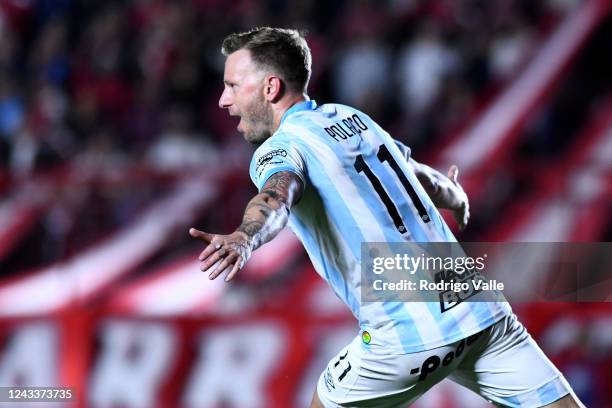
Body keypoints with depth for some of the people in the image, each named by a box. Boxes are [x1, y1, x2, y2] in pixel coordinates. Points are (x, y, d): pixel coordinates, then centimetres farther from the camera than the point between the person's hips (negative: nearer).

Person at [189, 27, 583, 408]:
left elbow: (277, 197, -29)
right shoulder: (352, 116, 16)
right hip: (481, 309, 6)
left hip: (408, 335, -6)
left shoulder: (280, 148, -4)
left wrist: (243, 239, -50)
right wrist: (457, 197, 53)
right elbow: (426, 179, 30)